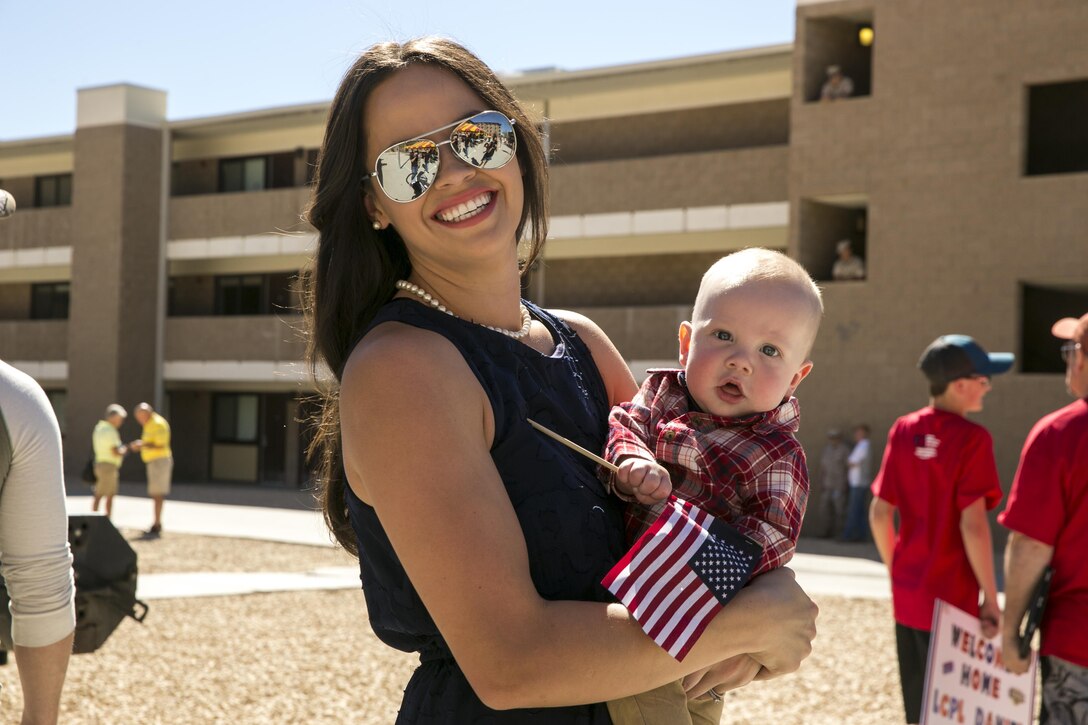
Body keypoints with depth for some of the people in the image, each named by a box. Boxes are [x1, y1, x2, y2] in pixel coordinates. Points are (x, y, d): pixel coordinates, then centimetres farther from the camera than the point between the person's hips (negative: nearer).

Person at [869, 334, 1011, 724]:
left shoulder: (903, 431, 2)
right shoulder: (972, 438, -16)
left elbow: (879, 514, 4)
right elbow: (972, 525, -19)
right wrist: (990, 600, -12)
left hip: (906, 598, 6)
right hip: (951, 600, -6)